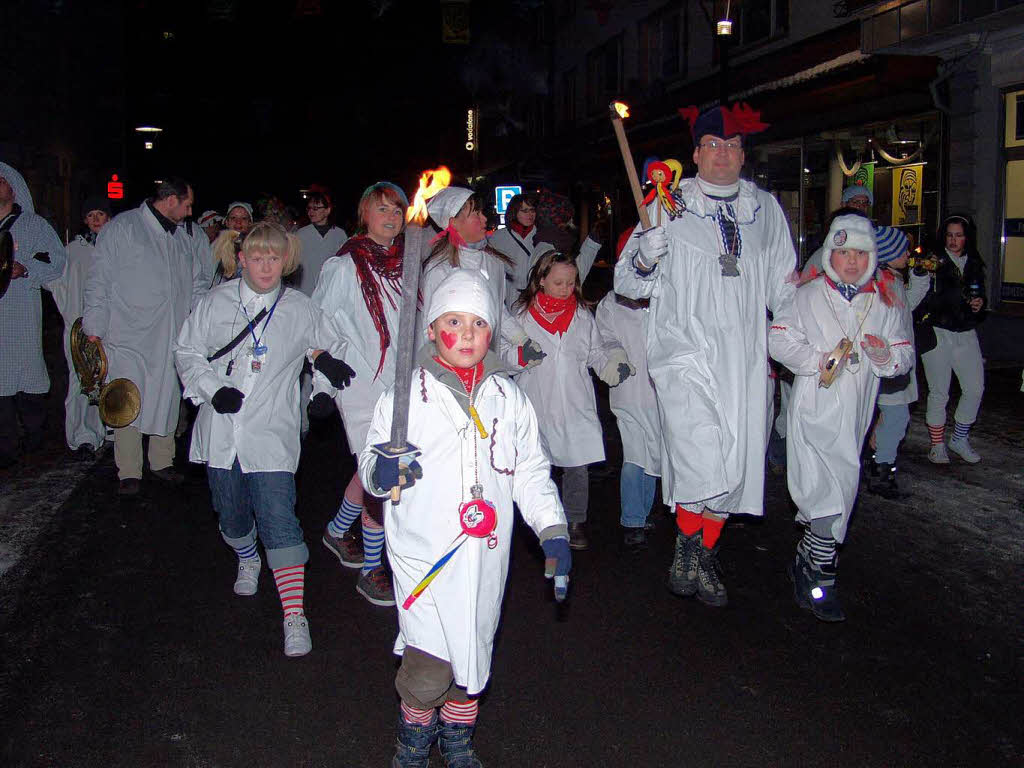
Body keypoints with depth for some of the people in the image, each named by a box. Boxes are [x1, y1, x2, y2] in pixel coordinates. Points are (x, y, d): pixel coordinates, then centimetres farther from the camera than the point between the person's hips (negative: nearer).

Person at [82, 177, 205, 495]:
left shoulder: (182, 237, 18)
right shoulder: (122, 228, -1)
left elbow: (197, 283, 26)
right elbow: (99, 281, -3)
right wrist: (95, 328, -7)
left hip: (172, 337, 6)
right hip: (130, 336, -5)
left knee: (167, 400, 9)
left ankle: (162, 462, 22)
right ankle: (128, 472, 4)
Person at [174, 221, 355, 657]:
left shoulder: (300, 310, 4)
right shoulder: (216, 302, 4)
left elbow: (322, 350, 21)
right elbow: (187, 352, 8)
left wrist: (324, 358, -3)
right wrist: (212, 389, -8)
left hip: (271, 434, -2)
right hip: (220, 433, 2)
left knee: (279, 519, -11)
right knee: (231, 512, 15)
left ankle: (295, 616, -10)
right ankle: (247, 561, 49)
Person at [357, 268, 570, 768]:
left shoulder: (508, 398, 8)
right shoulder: (406, 395, -2)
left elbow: (530, 472, 11)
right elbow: (370, 460, 1)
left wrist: (553, 530, 1)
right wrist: (382, 472, -23)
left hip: (485, 556, 3)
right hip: (424, 554, -3)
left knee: (473, 658, 14)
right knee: (429, 667, -8)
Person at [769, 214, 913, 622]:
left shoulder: (884, 303, 11)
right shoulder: (809, 296, 1)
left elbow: (906, 354, 12)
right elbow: (779, 337, -4)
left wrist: (887, 355, -11)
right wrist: (817, 360, -17)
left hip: (856, 412, 5)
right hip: (816, 408, -5)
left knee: (835, 493, 13)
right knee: (830, 494, -12)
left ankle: (805, 561, 32)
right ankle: (822, 579, -2)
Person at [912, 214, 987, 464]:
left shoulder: (974, 264, 12)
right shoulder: (935, 262, -4)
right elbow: (918, 296, -11)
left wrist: (980, 303, 3)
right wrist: (919, 272, -27)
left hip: (966, 334, 5)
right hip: (936, 333, -5)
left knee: (975, 388, 1)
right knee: (939, 392, -1)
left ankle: (960, 439, 19)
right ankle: (937, 445, 12)